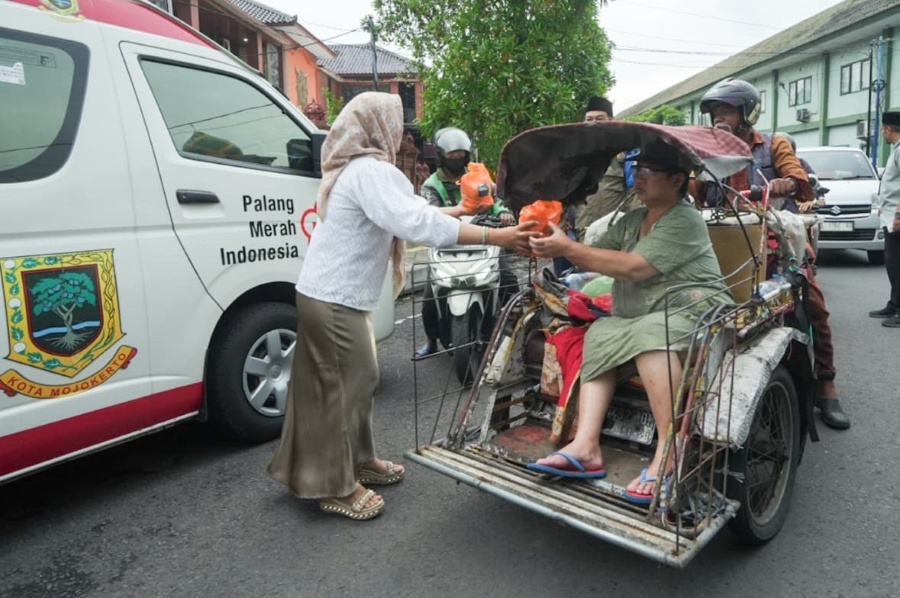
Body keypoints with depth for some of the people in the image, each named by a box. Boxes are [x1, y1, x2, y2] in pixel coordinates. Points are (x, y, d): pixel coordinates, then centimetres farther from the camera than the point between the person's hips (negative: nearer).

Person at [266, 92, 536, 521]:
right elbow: (417, 222, -31)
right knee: (343, 388, -1)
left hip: (333, 295, 10)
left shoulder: (357, 168, 16)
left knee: (358, 382, 18)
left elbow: (404, 213, 23)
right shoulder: (370, 171, -18)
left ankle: (359, 461, 33)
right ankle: (336, 487, 13)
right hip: (335, 300, -10)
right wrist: (492, 236, -30)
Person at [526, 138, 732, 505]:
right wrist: (558, 248, -10)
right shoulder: (631, 220, 15)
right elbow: (596, 257, 10)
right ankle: (586, 446, -30)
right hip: (642, 319, 7)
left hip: (696, 311, -7)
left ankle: (668, 453, -37)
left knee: (651, 333, -37)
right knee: (600, 335, -20)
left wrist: (568, 248, -23)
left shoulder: (685, 220, -11)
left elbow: (635, 268, -23)